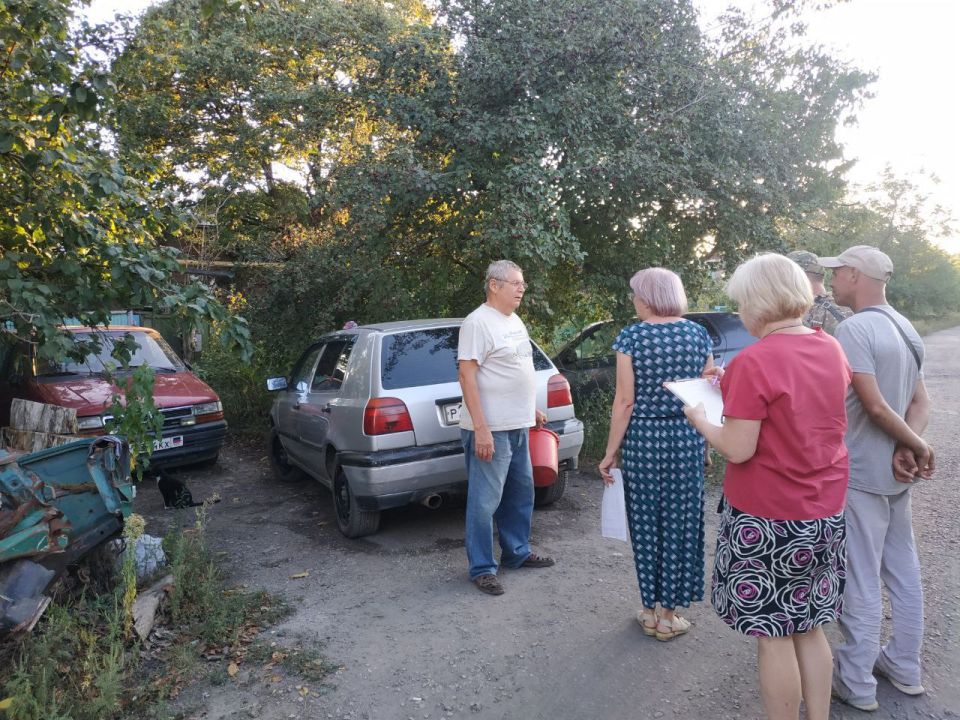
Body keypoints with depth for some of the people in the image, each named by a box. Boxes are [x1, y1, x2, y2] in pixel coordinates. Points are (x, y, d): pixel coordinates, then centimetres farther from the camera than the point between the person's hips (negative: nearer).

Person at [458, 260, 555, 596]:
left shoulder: (515, 321, 14)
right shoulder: (478, 322, -14)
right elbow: (467, 375, -20)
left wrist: (532, 409, 21)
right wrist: (481, 429, -24)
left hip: (519, 426, 10)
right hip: (491, 429, -9)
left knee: (521, 493, 18)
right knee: (485, 501, -1)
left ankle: (517, 552, 34)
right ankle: (482, 568, 12)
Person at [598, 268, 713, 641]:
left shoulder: (631, 336, -8)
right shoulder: (698, 334, 2)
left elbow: (625, 401, -10)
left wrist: (611, 452, -4)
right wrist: (702, 440, 16)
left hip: (643, 438, -2)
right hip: (687, 438, 3)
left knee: (646, 521, 11)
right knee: (680, 521, 11)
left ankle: (650, 610, 25)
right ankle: (669, 615, 22)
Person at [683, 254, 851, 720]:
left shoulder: (753, 362, -22)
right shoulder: (831, 349, 3)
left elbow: (738, 450, -20)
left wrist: (699, 419, -4)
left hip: (769, 520, -7)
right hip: (826, 512, 8)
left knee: (773, 636, 8)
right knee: (808, 627, 20)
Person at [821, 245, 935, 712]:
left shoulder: (854, 328, -18)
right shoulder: (905, 327, 10)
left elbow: (875, 406, -21)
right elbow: (920, 402, 8)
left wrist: (916, 447, -8)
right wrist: (908, 450, -6)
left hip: (862, 475, -9)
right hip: (897, 474, 9)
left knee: (861, 580, 3)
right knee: (903, 571, 18)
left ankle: (857, 684, 16)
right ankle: (904, 667, 34)